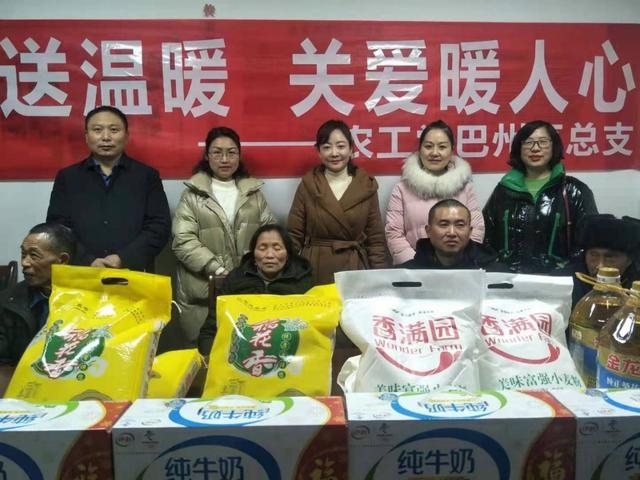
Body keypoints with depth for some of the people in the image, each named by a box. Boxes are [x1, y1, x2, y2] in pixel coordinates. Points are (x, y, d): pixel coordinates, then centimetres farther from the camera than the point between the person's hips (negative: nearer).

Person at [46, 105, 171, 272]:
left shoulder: (148, 176, 6)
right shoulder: (67, 177, 11)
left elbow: (159, 226, -1)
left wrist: (124, 259, -13)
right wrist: (88, 261, -12)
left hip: (134, 273, -1)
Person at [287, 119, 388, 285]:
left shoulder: (367, 186, 0)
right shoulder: (307, 185, -1)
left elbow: (376, 239, 2)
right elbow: (294, 235, 0)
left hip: (354, 271, 1)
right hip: (314, 273, 0)